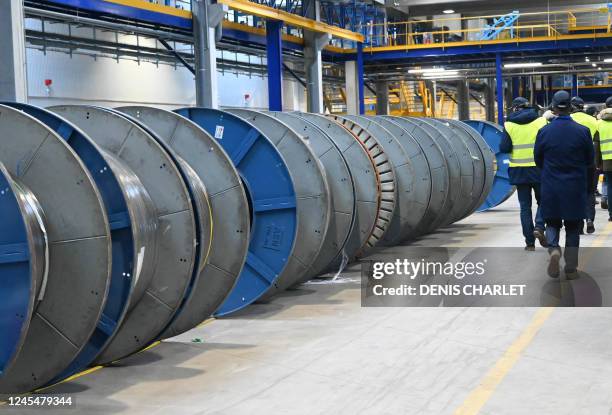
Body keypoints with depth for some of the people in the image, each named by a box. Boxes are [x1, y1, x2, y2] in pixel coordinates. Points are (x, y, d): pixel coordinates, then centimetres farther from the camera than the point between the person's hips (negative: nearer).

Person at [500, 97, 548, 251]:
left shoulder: (509, 125, -2)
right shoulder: (541, 121, -2)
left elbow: (504, 148, -7)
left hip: (519, 171, 1)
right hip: (538, 169, -1)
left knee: (525, 206, 8)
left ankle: (530, 242, 6)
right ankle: (539, 227, -10)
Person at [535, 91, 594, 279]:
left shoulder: (544, 132, -6)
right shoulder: (582, 131, -8)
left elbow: (538, 160, 4)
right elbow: (590, 160, 2)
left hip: (551, 188, 0)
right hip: (575, 188, 0)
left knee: (552, 223, 14)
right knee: (573, 227, 10)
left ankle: (554, 249, -14)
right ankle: (571, 268, 12)